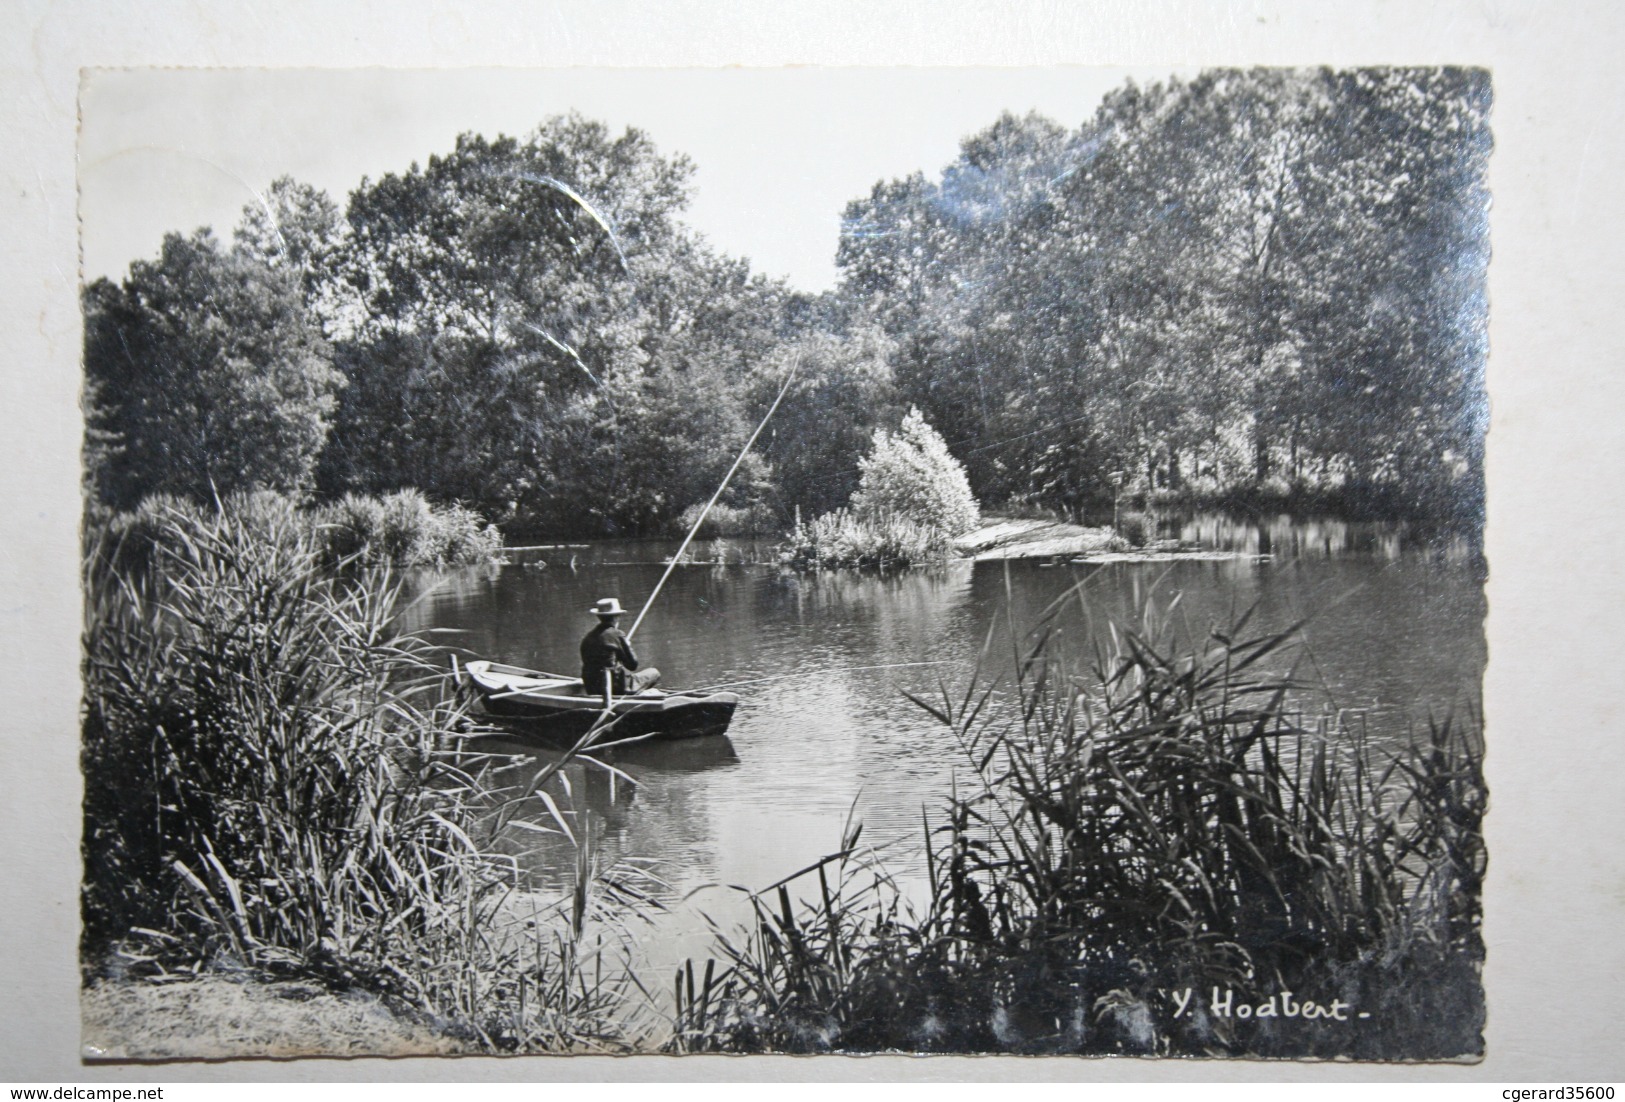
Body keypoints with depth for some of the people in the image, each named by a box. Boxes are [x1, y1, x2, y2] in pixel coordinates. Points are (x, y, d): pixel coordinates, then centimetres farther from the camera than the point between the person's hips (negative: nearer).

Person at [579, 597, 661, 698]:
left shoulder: (589, 637, 6)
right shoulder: (617, 634, -12)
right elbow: (632, 665, -8)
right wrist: (628, 646, 9)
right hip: (616, 688, -7)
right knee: (654, 673, 9)